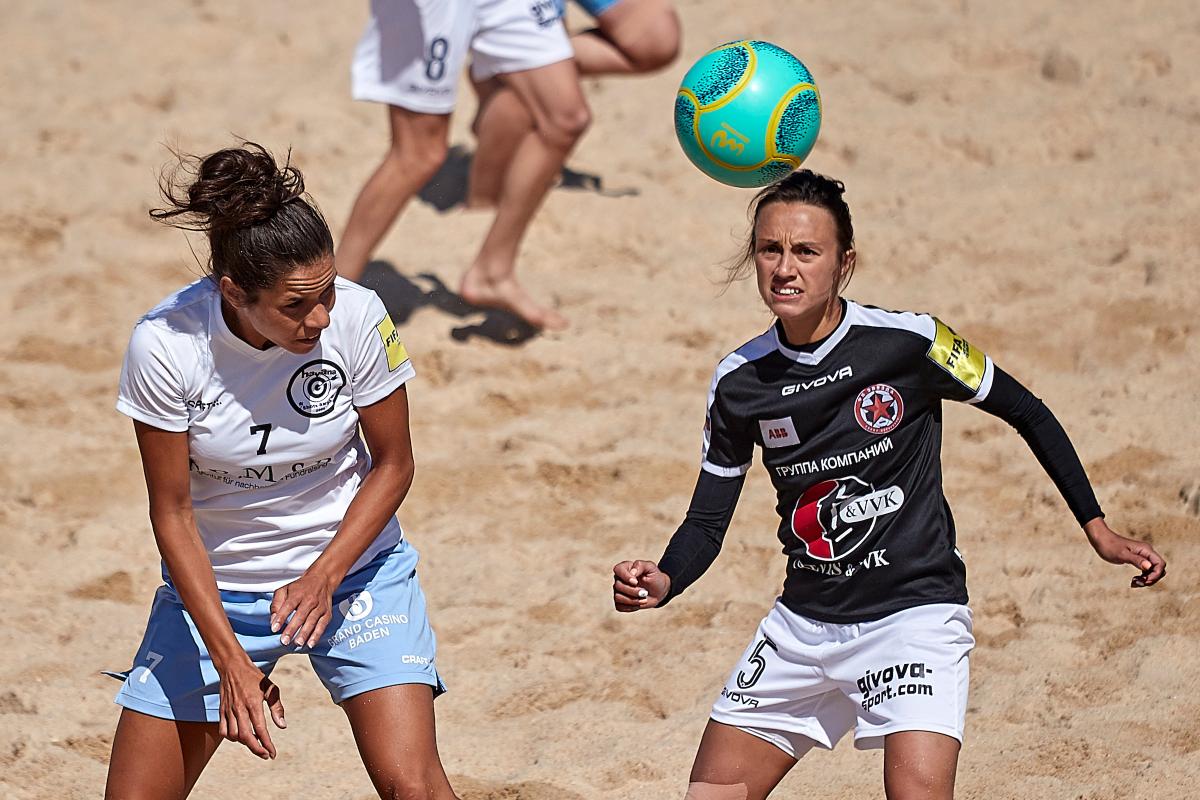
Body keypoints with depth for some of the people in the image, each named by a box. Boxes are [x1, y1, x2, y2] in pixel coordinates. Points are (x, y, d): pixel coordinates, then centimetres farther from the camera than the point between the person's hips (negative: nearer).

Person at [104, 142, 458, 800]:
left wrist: (325, 576, -19)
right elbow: (172, 513, -14)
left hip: (352, 565, 0)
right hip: (213, 585, 0)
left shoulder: (357, 318, -20)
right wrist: (230, 658, -20)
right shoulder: (164, 345, -23)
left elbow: (392, 463, -5)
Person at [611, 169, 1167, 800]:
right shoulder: (738, 382, -2)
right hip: (803, 625, 5)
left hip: (913, 613, -5)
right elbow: (707, 520, 4)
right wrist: (662, 583, -16)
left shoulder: (908, 342, -13)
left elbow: (1028, 414, 0)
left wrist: (1098, 530, -2)